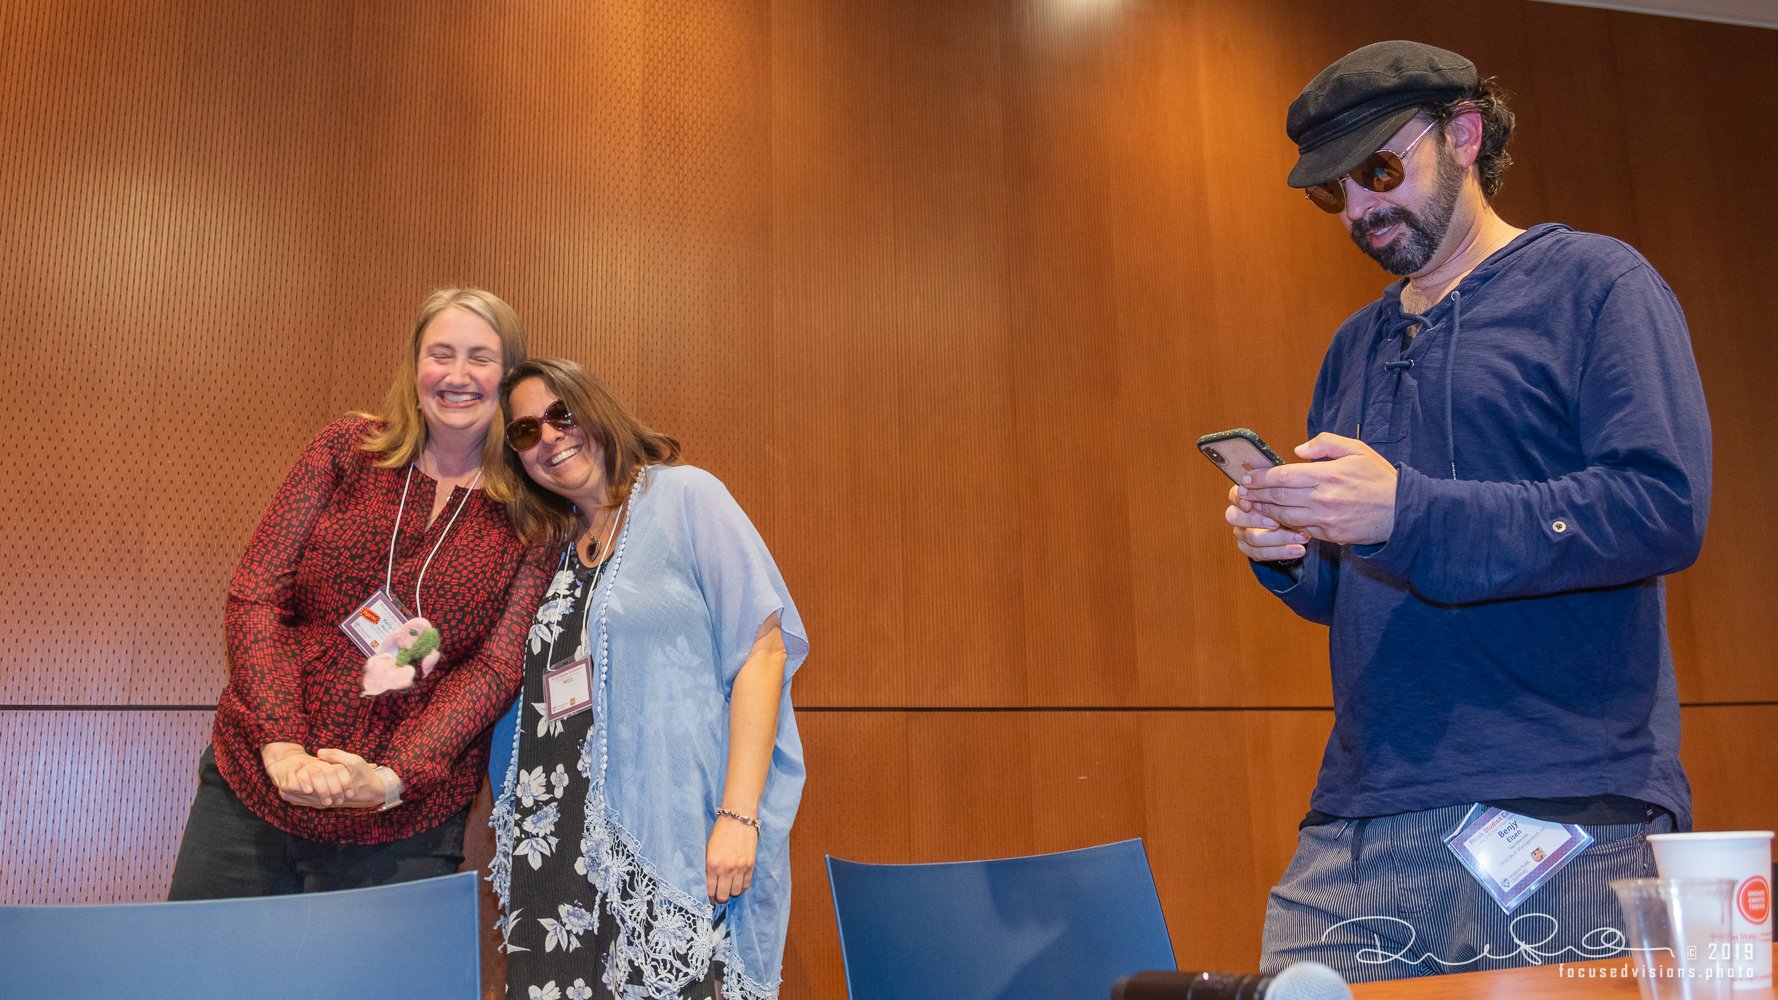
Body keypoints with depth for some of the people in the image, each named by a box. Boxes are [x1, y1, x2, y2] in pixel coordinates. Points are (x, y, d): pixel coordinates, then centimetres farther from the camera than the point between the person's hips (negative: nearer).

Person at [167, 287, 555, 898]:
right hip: (250, 786, 2)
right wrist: (282, 747, -16)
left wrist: (394, 776, -20)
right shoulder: (347, 451, 1)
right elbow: (254, 595, -3)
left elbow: (496, 668, -7)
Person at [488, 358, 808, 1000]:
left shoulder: (685, 496, 1)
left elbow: (762, 646, -7)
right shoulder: (550, 549, 19)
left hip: (679, 848, -5)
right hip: (565, 851, 5)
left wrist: (739, 816, -14)